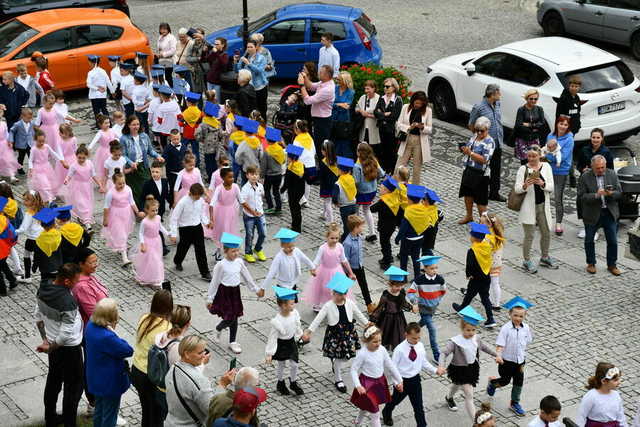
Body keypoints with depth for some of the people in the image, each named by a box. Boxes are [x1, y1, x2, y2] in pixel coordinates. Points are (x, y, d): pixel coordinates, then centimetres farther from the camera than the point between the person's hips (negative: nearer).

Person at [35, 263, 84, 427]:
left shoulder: (44, 288, -8)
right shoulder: (68, 302, -33)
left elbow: (38, 316, 4)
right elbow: (66, 334, -29)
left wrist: (45, 339, 8)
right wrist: (49, 347, -14)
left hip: (53, 343, 8)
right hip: (69, 349, -8)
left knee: (53, 380, 24)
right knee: (74, 386, 8)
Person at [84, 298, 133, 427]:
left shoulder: (90, 326, -9)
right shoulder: (107, 337, -36)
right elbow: (128, 351, -26)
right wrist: (114, 333, -27)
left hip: (96, 380, 8)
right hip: (110, 383, -8)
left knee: (99, 410, 26)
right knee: (109, 416, 12)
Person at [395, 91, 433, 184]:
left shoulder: (428, 110, -2)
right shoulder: (406, 107, 1)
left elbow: (429, 129, 0)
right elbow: (399, 124, 2)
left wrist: (422, 127, -21)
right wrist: (409, 128, -17)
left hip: (420, 142, -1)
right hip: (407, 140, 1)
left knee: (417, 168, 7)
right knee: (399, 167, -2)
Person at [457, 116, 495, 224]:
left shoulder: (489, 142, -16)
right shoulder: (474, 136, 7)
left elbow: (484, 159, -24)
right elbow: (468, 149, 20)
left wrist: (470, 153, -29)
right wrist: (464, 149, -3)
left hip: (480, 174, -8)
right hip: (468, 170, 8)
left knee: (480, 199, 1)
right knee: (467, 194, 18)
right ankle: (469, 216, 36)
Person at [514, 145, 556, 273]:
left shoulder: (546, 166, 1)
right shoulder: (523, 169, -8)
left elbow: (551, 187, -3)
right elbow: (517, 189, -12)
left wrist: (542, 183, -23)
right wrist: (525, 186, -33)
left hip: (543, 205, 4)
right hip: (528, 206, -4)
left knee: (546, 233, 15)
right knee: (529, 235, 2)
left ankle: (545, 258, 35)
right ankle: (526, 261, 18)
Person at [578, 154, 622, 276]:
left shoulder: (612, 175, -1)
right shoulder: (585, 177, -9)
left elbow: (619, 193, 0)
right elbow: (581, 197, -13)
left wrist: (611, 193, -22)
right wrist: (596, 195, -27)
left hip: (610, 213, 2)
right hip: (592, 214, -1)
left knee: (613, 242, 5)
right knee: (589, 241, 12)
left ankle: (612, 265, 20)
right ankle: (591, 263, 30)